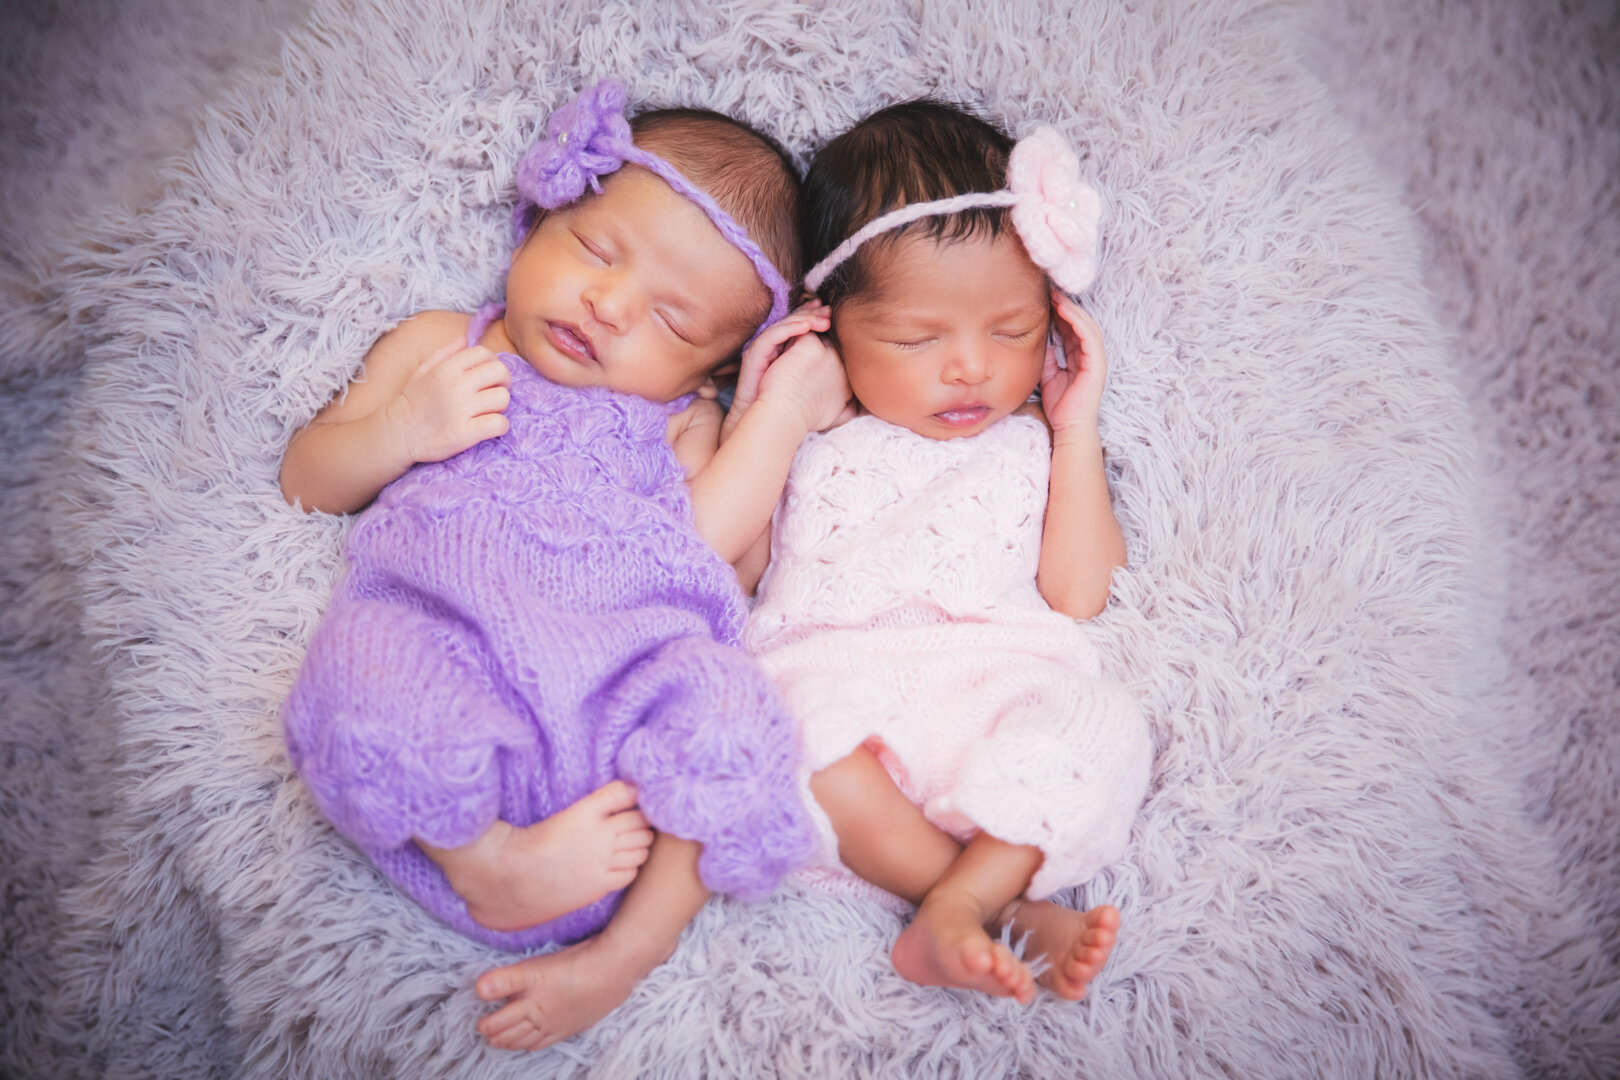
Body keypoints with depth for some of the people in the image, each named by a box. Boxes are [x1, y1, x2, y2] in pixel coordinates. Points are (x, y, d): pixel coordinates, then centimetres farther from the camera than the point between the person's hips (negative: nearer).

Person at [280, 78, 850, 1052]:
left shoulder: (680, 420, 23)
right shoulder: (438, 349, 24)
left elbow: (702, 544, 2)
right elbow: (308, 479, 21)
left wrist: (781, 414, 3)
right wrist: (403, 432, 1)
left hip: (624, 658, 1)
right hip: (443, 632, 0)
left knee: (724, 702, -32)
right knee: (370, 668, -35)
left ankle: (635, 937, -16)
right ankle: (485, 859, -15)